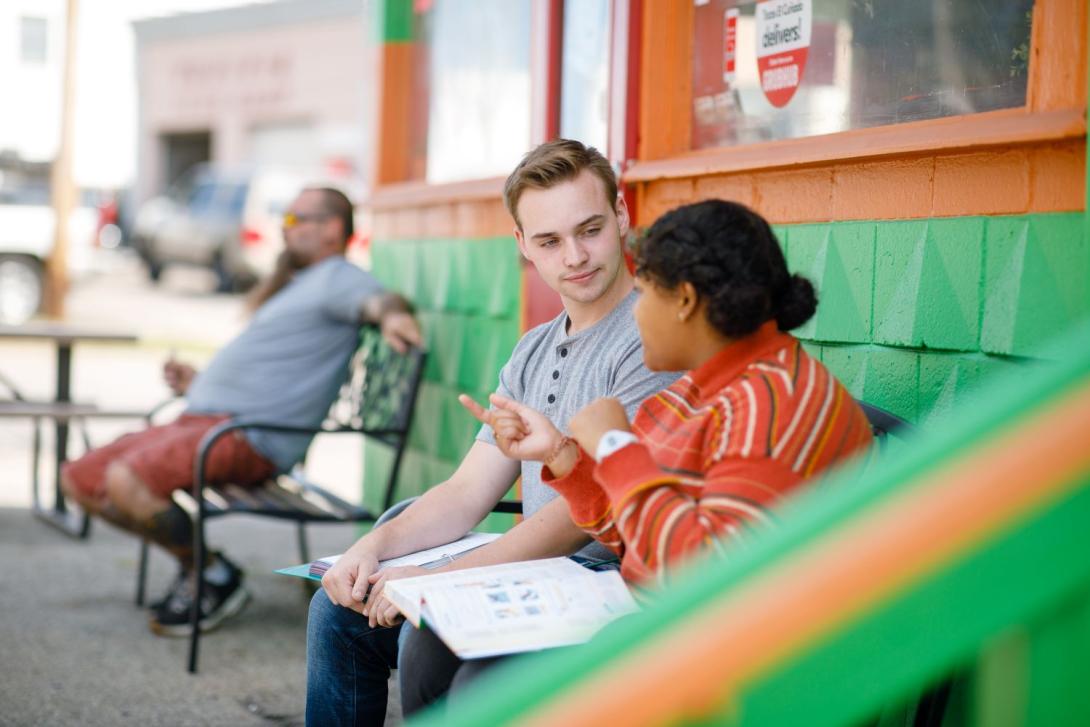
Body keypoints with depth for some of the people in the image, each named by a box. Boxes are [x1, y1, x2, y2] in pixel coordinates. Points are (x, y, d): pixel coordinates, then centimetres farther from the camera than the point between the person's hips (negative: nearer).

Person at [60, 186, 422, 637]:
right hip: (200, 420, 11)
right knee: (79, 479, 5)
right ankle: (191, 563, 7)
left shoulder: (335, 277, 0)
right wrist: (195, 383, 23)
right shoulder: (295, 289, 31)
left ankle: (214, 576, -9)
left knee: (125, 481, -32)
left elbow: (375, 299, -24)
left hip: (247, 436, -11)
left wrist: (391, 314, -48)